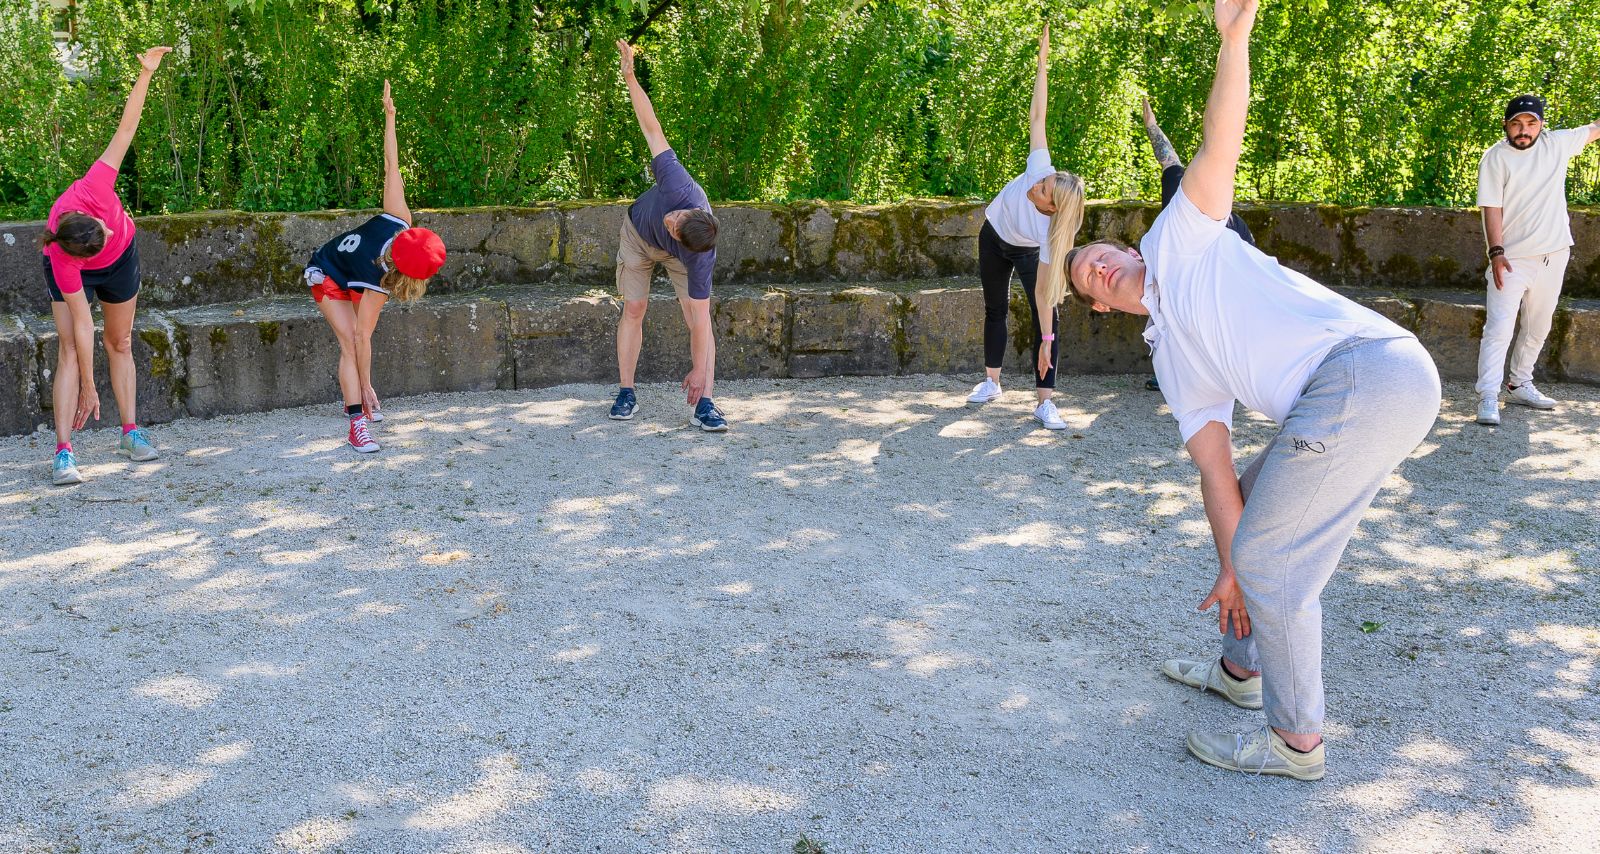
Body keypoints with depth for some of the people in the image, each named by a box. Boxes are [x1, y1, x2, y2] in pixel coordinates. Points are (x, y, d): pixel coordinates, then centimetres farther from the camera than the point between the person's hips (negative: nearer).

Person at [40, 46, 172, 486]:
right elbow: (82, 323, -35)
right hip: (76, 276, -4)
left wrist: (146, 74, -34)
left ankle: (131, 433, 19)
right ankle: (64, 453, -18)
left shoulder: (92, 188, -38)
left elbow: (125, 129, -31)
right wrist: (88, 388, -30)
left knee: (120, 343, 11)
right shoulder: (61, 260, -40)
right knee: (70, 350, -15)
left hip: (122, 261, 4)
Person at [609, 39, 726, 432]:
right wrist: (630, 78, -39)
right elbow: (652, 128, -37)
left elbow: (701, 321, -38)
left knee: (698, 316, -16)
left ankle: (703, 405, -17)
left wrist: (699, 372, -34)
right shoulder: (679, 186, -45)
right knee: (633, 309, 1)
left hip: (675, 256, -2)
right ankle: (626, 394, 10)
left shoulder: (700, 259, -44)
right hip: (637, 233, 2)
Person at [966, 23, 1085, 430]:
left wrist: (1046, 341, -40)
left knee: (1046, 315, -18)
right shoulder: (1039, 168, -38)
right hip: (994, 236, 4)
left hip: (1027, 251, -3)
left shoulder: (1052, 233, -42)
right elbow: (1036, 117, -33)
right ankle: (991, 382, 25)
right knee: (996, 308, 12)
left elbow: (1044, 290, -39)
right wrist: (1043, 63, -38)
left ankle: (1045, 402, -20)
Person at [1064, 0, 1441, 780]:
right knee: (1250, 545, 26)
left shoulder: (1179, 239, 12)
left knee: (1270, 564, 0)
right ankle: (1240, 669, 44)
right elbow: (1216, 469, 21)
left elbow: (1221, 145, -1)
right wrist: (1228, 568, 15)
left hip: (1363, 368, -9)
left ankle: (1295, 742, 14)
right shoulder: (1174, 361, 26)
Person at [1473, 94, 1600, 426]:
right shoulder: (1495, 158, -8)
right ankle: (1488, 398, -16)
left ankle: (1519, 385, 26)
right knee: (1499, 328, -13)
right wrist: (1496, 252, -20)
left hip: (1554, 256, 5)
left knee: (1538, 329, 13)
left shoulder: (1557, 144, 5)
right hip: (1513, 258, -5)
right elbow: (1492, 209, -12)